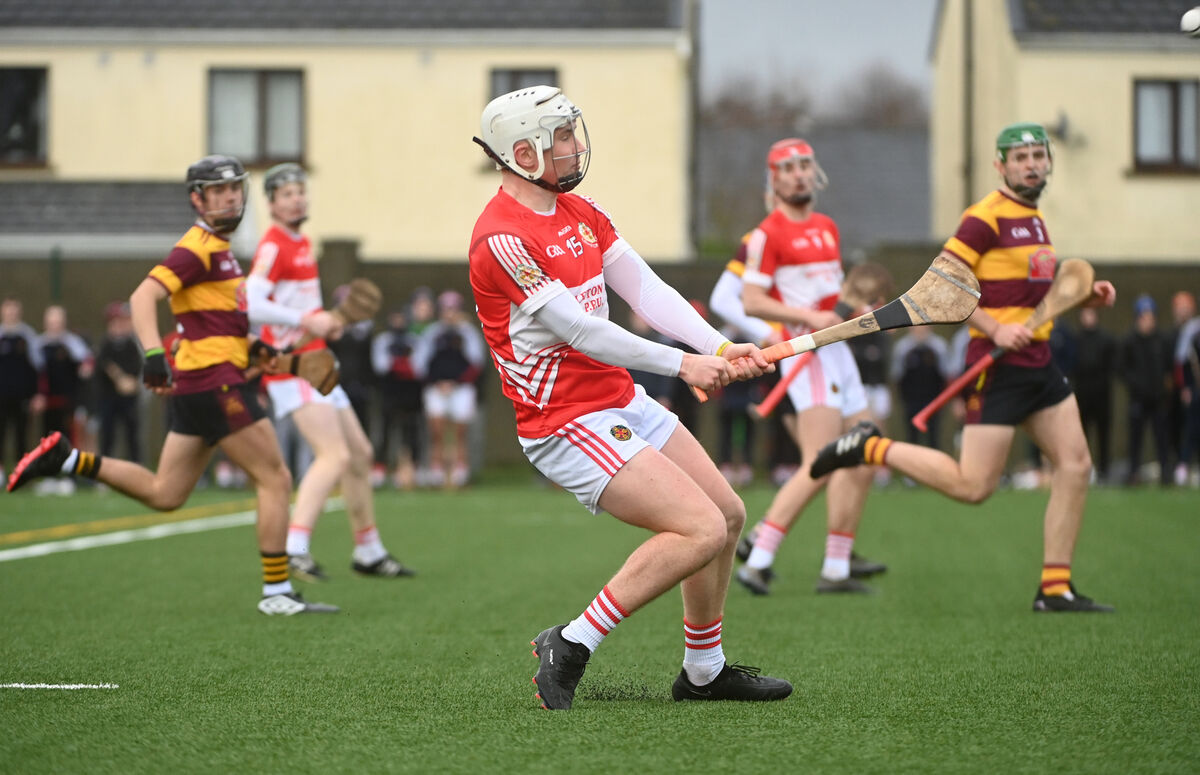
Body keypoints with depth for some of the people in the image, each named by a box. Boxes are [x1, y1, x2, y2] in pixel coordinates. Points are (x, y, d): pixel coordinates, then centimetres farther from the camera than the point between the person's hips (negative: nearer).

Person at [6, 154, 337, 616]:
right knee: (275, 479, -5)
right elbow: (143, 297, -23)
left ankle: (66, 459, 13)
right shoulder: (198, 248, -12)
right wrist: (153, 354, -35)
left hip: (194, 386, 10)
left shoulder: (218, 248, 18)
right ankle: (277, 593, -2)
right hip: (213, 380, -10)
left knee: (162, 494, 13)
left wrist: (250, 349, 22)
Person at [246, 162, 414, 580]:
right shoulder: (273, 247, -13)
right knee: (335, 456, -23)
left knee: (360, 454, 16)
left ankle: (368, 552, 26)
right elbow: (251, 306, -26)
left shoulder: (303, 244, 17)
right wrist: (307, 319, -27)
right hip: (292, 369, -10)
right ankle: (294, 549, -31)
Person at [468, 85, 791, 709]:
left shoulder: (580, 212, 10)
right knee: (701, 529, -19)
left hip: (622, 401, 10)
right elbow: (581, 331, -20)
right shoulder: (501, 239, -20)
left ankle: (704, 670, 27)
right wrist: (682, 365, -13)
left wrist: (718, 348, -7)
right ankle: (572, 646, -10)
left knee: (727, 514, 14)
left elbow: (645, 289, 8)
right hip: (568, 424, -10)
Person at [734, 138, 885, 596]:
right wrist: (808, 317, -22)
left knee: (863, 460, 9)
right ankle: (758, 561, -17)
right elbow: (751, 301, -13)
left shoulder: (827, 227, 18)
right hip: (807, 352, -9)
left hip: (837, 351, 9)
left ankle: (837, 566, 15)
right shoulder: (768, 233, -8)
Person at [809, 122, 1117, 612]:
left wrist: (1086, 295, 13)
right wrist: (994, 328, -23)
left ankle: (1055, 590, 6)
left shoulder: (1035, 219, 16)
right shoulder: (987, 217, -12)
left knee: (1075, 466, 1)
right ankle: (871, 448, 7)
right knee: (973, 486, -10)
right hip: (998, 367, -9)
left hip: (1038, 364, 9)